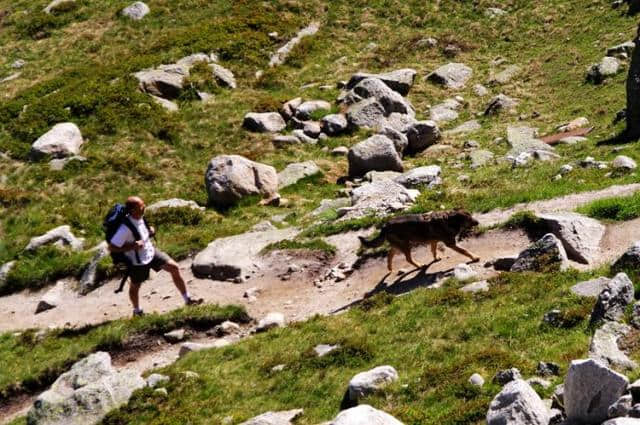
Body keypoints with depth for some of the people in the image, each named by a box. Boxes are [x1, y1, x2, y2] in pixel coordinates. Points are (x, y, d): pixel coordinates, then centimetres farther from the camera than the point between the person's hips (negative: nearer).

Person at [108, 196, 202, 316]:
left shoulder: (139, 217, -10)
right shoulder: (125, 228, -34)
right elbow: (112, 247, -31)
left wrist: (150, 230, -6)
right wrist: (132, 246, -32)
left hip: (151, 251, 7)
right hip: (138, 262, -7)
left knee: (174, 268, 0)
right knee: (135, 286, 17)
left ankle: (187, 300, 11)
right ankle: (137, 311, 45)